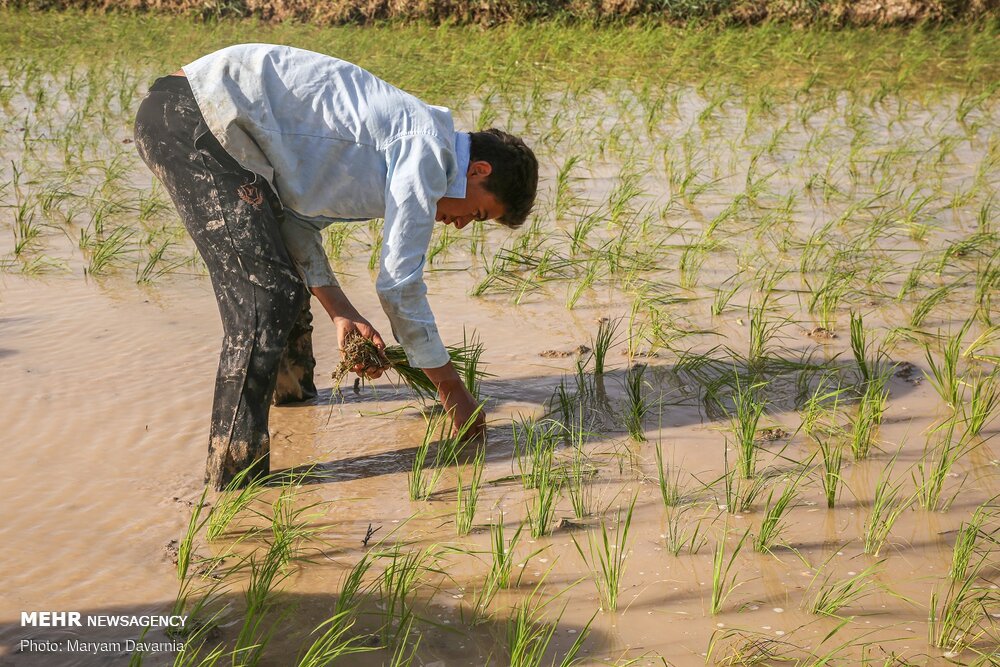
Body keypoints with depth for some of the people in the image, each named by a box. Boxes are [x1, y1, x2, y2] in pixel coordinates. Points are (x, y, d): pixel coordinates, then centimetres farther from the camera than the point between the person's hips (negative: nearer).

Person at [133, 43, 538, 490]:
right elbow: (398, 281, -8)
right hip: (197, 121, -10)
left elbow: (298, 220, 16)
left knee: (284, 278, 24)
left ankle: (291, 391, 47)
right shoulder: (428, 151, -9)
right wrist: (450, 387, 3)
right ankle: (234, 482, -11)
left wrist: (341, 313, 5)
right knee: (267, 297, -14)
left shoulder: (395, 146, 18)